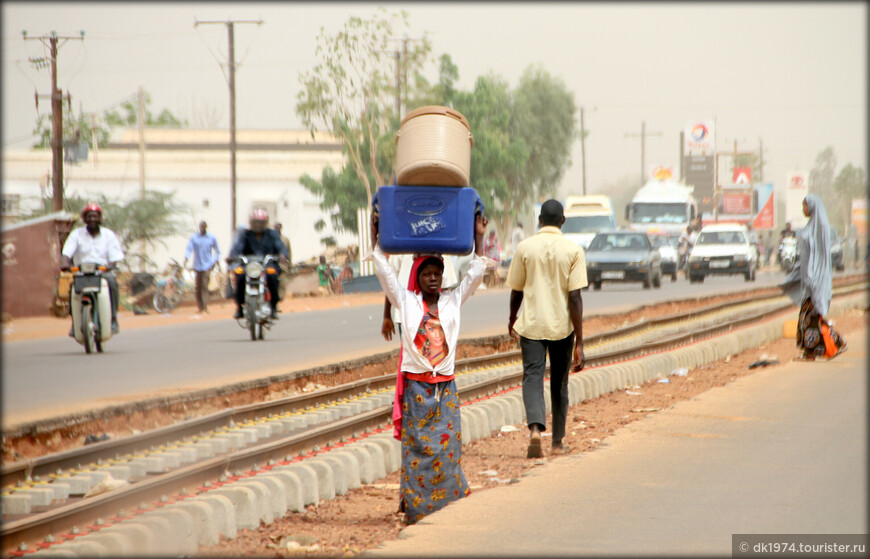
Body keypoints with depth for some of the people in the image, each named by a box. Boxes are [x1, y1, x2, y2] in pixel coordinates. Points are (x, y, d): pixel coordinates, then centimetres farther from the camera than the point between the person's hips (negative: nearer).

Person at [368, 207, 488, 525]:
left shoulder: (453, 301, 9)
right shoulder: (406, 301, 4)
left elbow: (476, 274, 8)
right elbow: (384, 271, 1)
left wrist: (479, 238, 6)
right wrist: (376, 234, -1)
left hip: (445, 386, 2)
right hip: (415, 386, -2)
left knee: (447, 446, -2)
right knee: (417, 448, -2)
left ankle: (448, 506, 4)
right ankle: (415, 509, 0)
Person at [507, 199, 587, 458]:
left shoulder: (525, 247, -2)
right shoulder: (573, 250, -5)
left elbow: (516, 291, 6)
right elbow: (575, 297, -9)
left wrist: (512, 319, 26)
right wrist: (579, 344, -7)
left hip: (531, 325, -1)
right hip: (562, 327, 1)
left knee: (532, 378, -4)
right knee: (559, 383, 15)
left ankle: (535, 428, -30)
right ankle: (558, 441, 24)